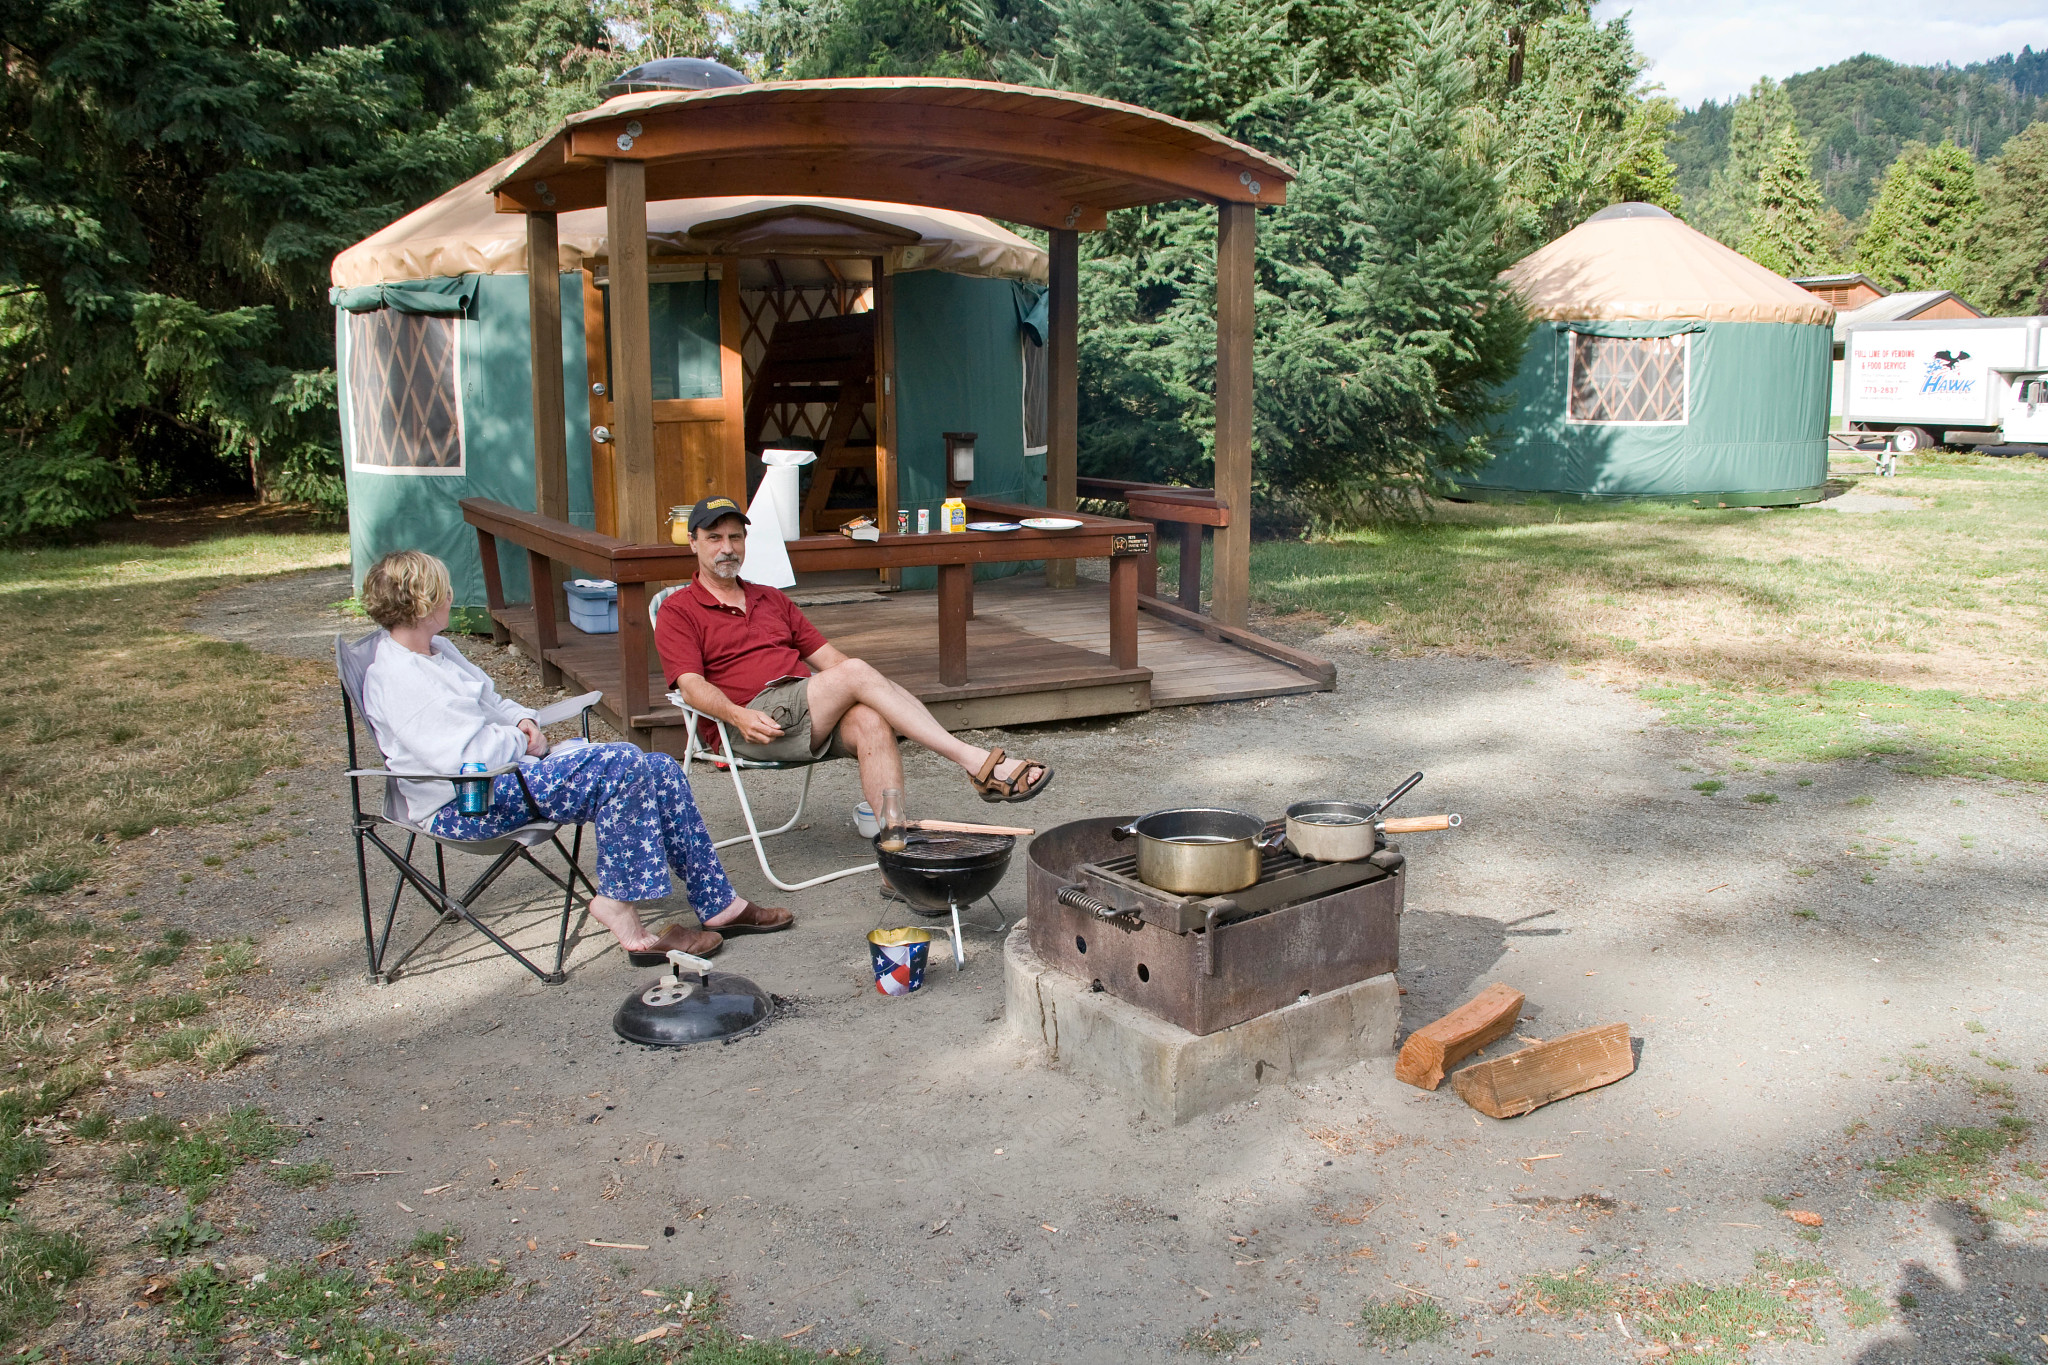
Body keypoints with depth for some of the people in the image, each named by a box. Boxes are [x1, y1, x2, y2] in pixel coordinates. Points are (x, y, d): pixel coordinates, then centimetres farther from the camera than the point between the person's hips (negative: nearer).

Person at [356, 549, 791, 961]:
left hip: (506, 770, 10)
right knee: (618, 765, -28)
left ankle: (718, 904, 0)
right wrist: (522, 744, -7)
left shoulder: (437, 649, 16)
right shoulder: (394, 678, -16)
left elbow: (491, 701, 28)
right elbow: (465, 756, -24)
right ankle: (618, 905, -15)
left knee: (661, 771, -4)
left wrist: (522, 720, 5)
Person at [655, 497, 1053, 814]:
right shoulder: (678, 612, 10)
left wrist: (883, 695, 3)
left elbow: (828, 657, 21)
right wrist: (739, 716, -25)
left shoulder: (772, 600, 28)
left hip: (815, 714, 6)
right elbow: (692, 685, -5)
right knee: (856, 673, -27)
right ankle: (977, 763, -31)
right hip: (754, 726, -5)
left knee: (871, 720, -30)